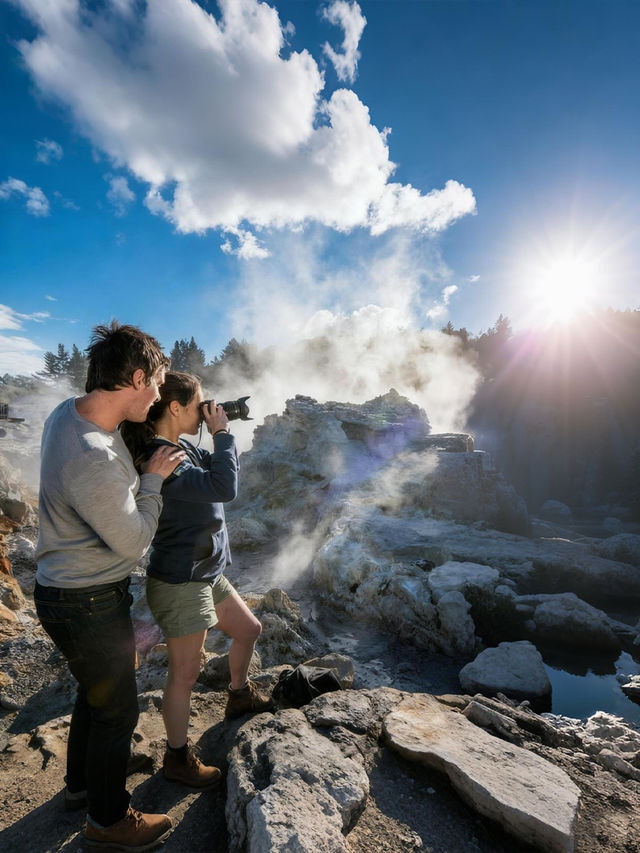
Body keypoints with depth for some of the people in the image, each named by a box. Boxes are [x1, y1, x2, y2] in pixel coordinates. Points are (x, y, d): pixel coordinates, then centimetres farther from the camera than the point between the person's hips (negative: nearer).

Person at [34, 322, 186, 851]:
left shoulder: (70, 410, -5)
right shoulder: (92, 460, -36)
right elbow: (135, 540, -22)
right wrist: (153, 478, -12)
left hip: (83, 593, 9)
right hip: (86, 604, -9)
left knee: (96, 691, 29)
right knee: (117, 708, 14)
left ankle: (81, 783, 54)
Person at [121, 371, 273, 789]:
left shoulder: (183, 446, 3)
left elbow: (217, 470, 14)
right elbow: (224, 488, -34)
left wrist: (223, 434, -1)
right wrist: (222, 432, -22)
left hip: (206, 572, 9)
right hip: (179, 582, -9)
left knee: (249, 630, 25)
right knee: (185, 674, 11)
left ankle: (240, 695, 51)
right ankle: (178, 758, 36)